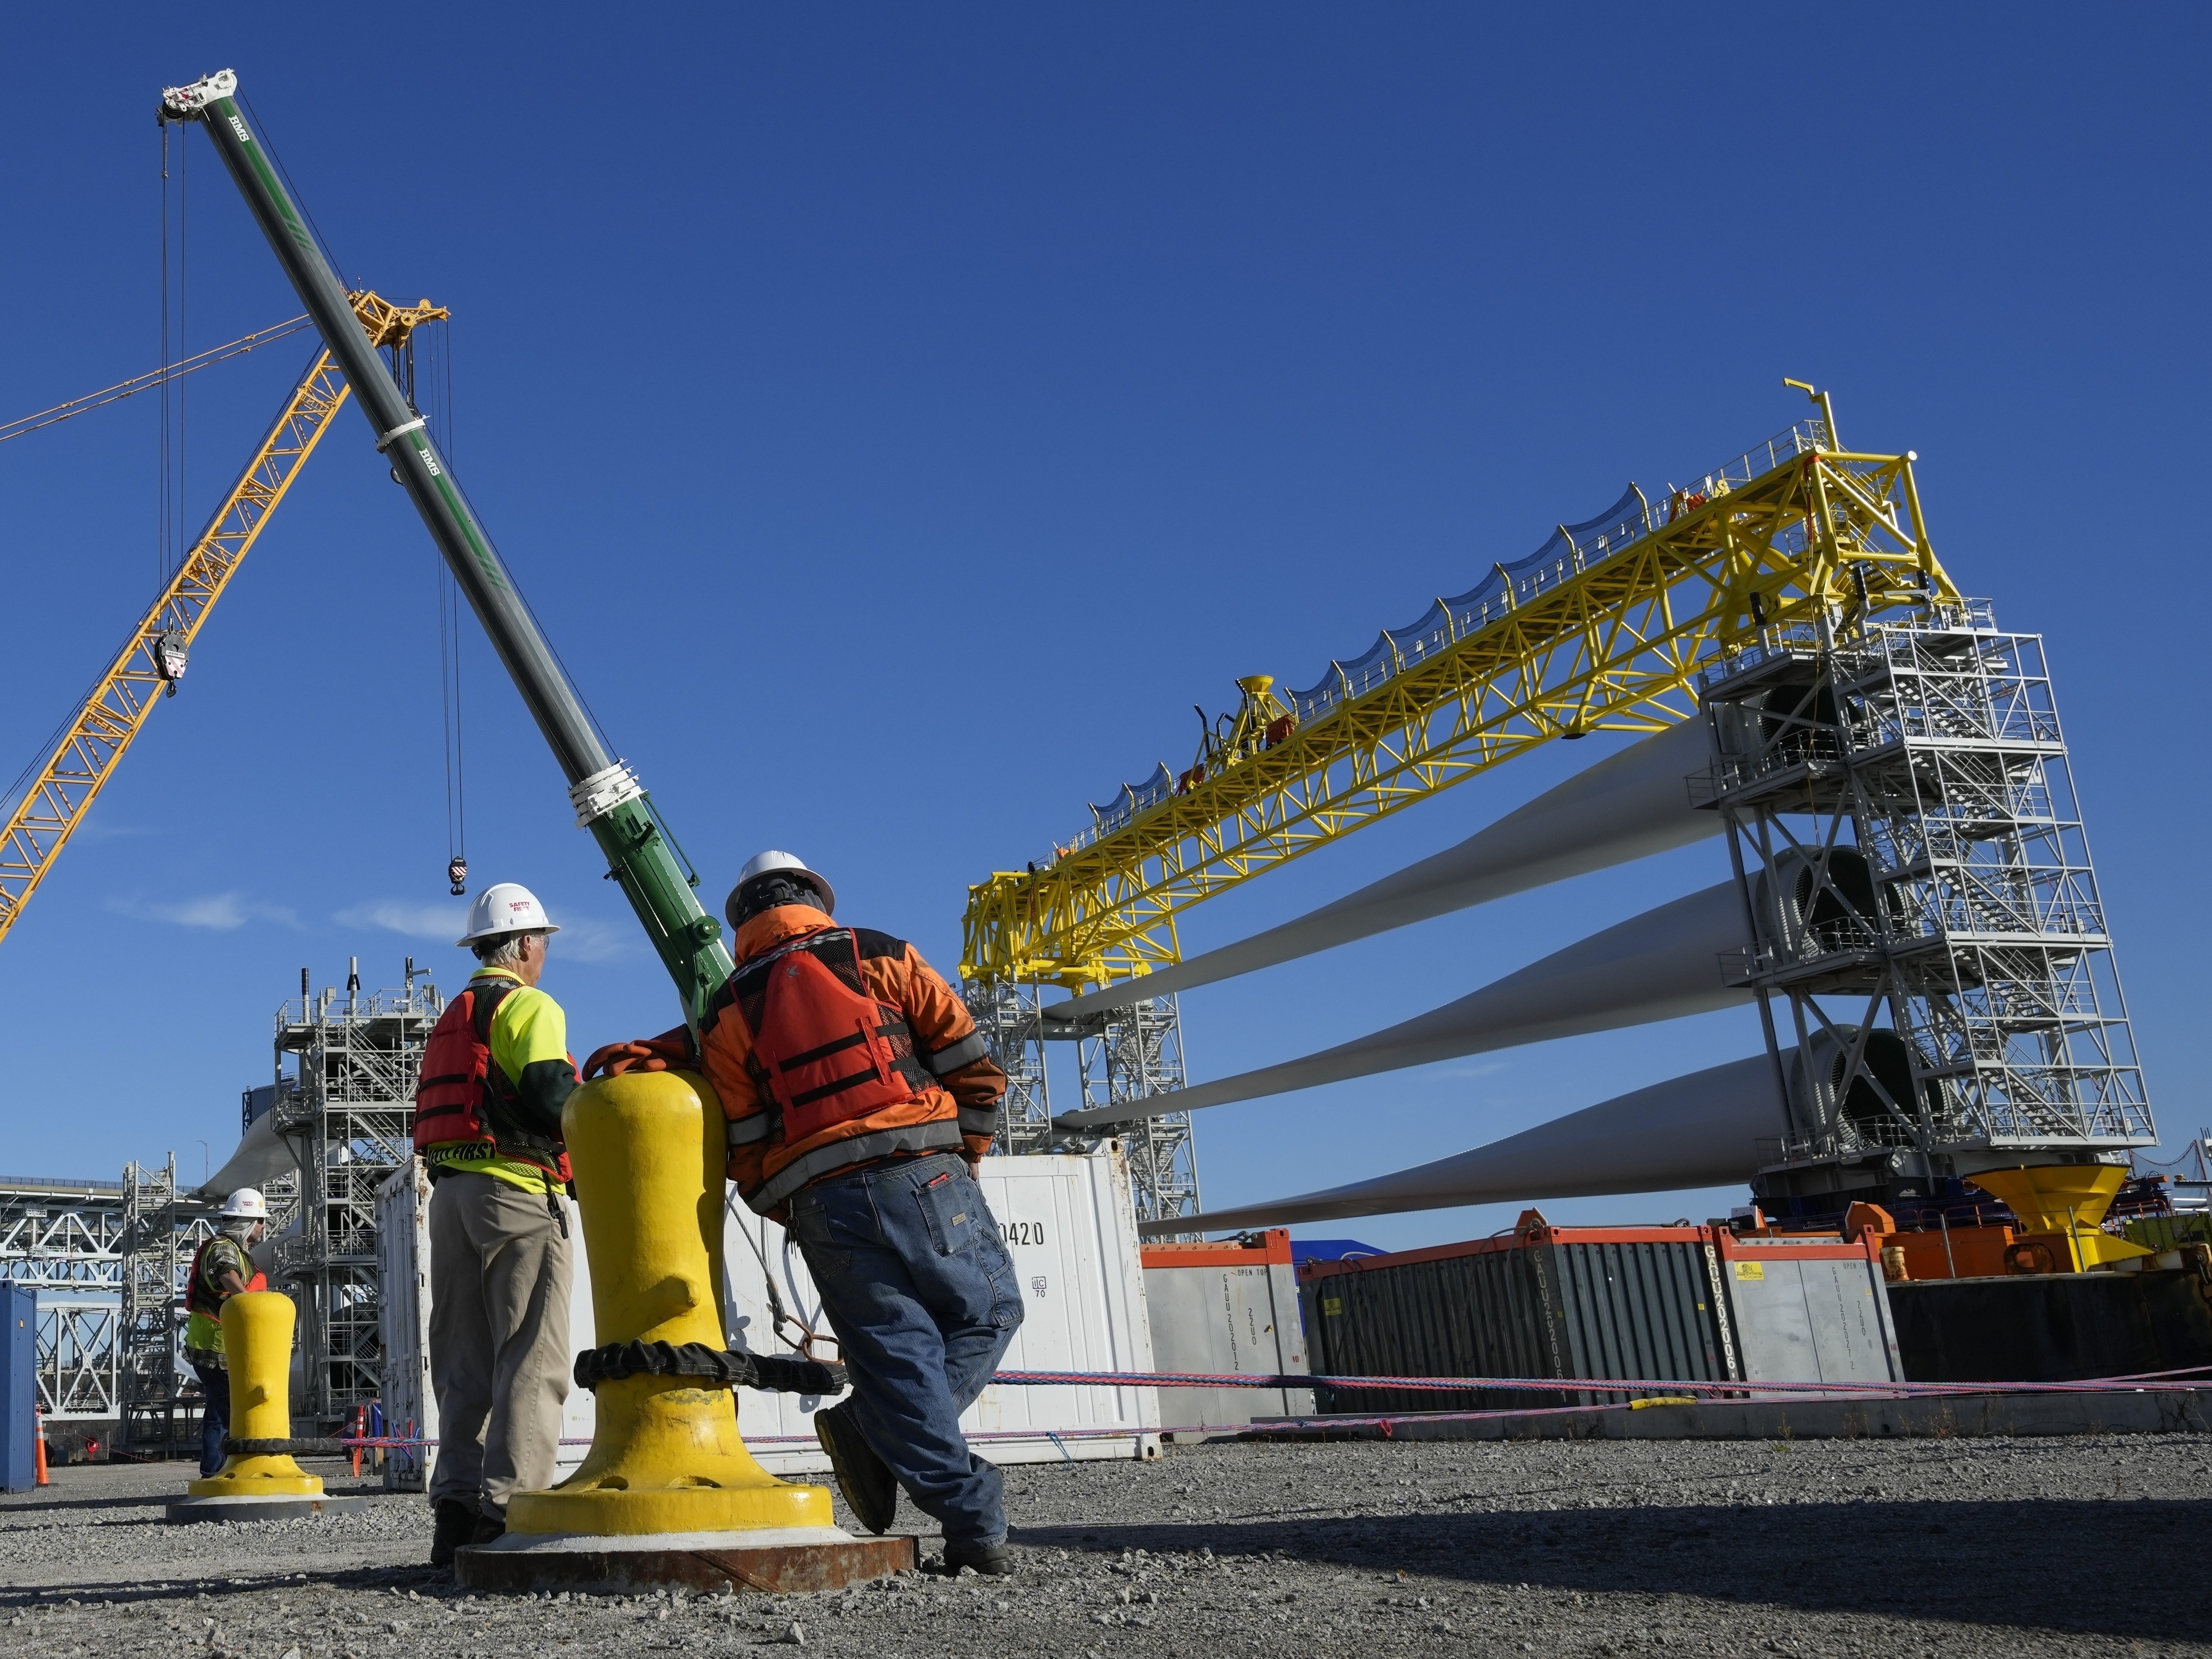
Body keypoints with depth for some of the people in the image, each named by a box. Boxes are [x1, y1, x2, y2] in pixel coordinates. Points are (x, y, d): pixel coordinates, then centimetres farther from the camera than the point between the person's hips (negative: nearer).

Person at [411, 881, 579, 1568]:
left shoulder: (451, 1018, 24)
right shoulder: (530, 1006, -3)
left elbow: (432, 1116, 20)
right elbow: (550, 1094, -16)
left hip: (448, 1194, 8)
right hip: (516, 1189, -8)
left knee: (466, 1362, 8)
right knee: (529, 1359, -8)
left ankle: (457, 1508, 5)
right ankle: (509, 1506, -15)